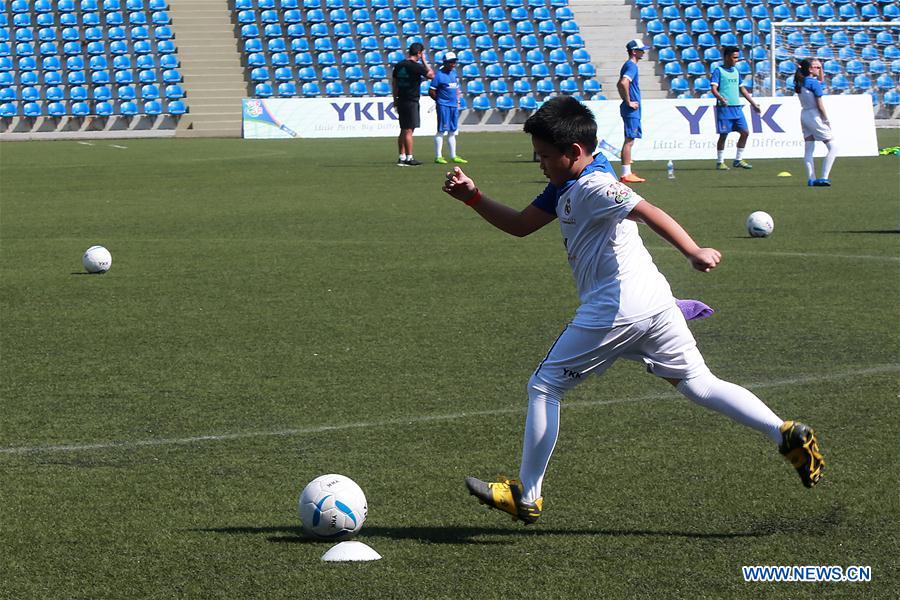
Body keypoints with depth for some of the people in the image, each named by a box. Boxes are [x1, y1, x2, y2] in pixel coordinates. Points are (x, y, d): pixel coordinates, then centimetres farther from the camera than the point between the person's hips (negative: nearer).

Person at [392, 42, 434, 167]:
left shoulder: (399, 65, 9)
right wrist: (424, 61, 0)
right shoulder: (415, 66, -14)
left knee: (403, 130, 12)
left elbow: (394, 83, 15)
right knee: (408, 131, -5)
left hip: (401, 101, 8)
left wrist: (395, 99, 23)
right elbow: (431, 74, -8)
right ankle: (409, 158, -3)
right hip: (411, 102, -8)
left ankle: (402, 157, 13)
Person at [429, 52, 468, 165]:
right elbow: (431, 91, -12)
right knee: (441, 130, -7)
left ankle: (453, 156, 16)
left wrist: (457, 101, 16)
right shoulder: (439, 75, -12)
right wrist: (440, 100, -4)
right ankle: (438, 156, -5)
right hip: (443, 106, -8)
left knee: (452, 131, 11)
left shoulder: (453, 72, 12)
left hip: (454, 105, 8)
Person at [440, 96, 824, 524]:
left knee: (543, 388, 3)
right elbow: (521, 226, 25)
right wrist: (473, 197, 13)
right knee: (698, 384, 10)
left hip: (614, 309, -10)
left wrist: (694, 252, -39)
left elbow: (649, 213, -26)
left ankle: (526, 496, 10)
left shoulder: (592, 187, -13)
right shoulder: (565, 188, 17)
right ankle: (787, 434, -2)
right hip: (653, 300, 10)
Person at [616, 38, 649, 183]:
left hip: (631, 108, 10)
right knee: (629, 140, -10)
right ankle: (626, 174, -12)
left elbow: (620, 84, 30)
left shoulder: (629, 65, 18)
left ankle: (627, 173, 17)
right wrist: (629, 102, -21)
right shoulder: (632, 66, -13)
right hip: (632, 110, -10)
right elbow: (624, 83, -29)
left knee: (629, 141, 13)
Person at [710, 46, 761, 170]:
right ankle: (720, 162, 7)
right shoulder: (718, 71, -4)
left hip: (737, 108, 7)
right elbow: (714, 88, -14)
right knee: (723, 135, -3)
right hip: (724, 108, -7)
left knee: (745, 132, 1)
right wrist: (720, 98, -33)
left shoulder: (736, 71, 17)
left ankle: (738, 160, 12)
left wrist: (753, 103, 24)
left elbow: (742, 89, 24)